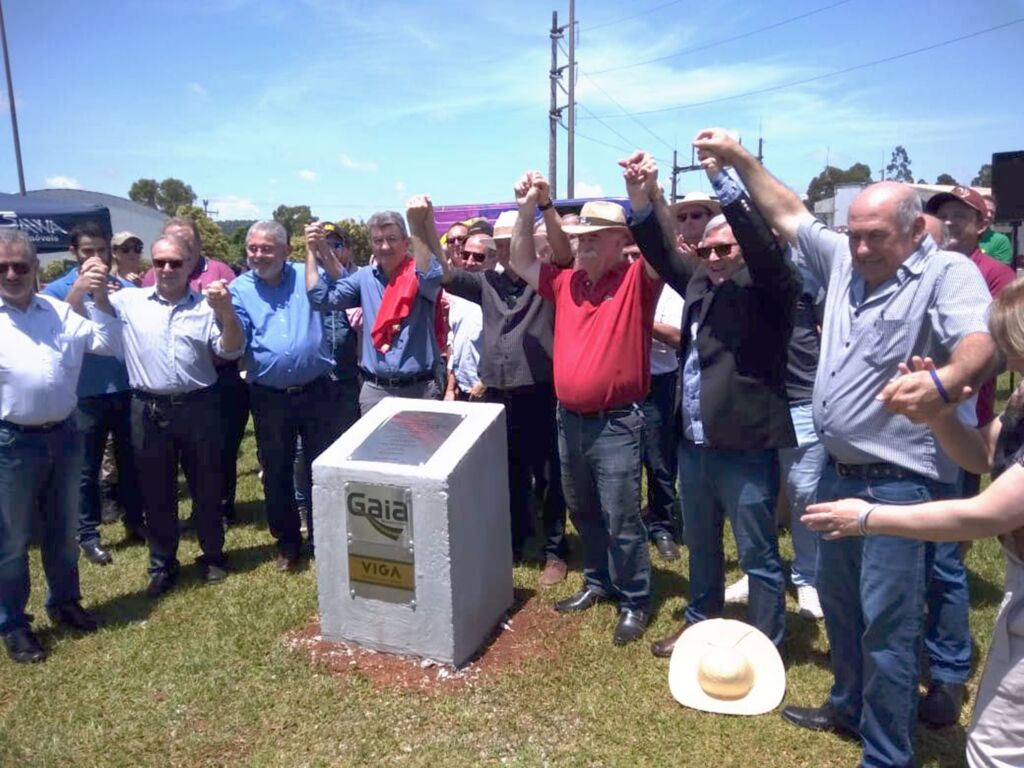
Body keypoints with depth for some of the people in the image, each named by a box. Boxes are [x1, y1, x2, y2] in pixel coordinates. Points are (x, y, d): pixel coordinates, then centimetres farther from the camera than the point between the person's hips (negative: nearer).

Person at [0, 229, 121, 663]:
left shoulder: (61, 312, 6)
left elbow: (109, 345, 2)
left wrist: (99, 298, -8)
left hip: (64, 435, 4)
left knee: (63, 529, 18)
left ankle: (64, 602, 37)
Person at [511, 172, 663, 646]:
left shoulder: (637, 281, -8)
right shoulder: (567, 282, 8)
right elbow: (521, 263, 14)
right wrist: (527, 209, 2)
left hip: (616, 423, -7)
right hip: (569, 419, 7)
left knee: (620, 519, 2)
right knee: (582, 510, 20)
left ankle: (635, 601, 20)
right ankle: (599, 582, 39)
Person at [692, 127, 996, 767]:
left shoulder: (949, 274, -14)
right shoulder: (844, 260, 7)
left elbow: (981, 343, -31)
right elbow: (788, 214, 17)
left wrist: (944, 381, -53)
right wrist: (740, 158, 13)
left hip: (900, 485, -8)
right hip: (839, 474, 8)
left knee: (886, 626, -1)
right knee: (840, 605, 22)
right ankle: (850, 707, 43)